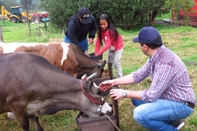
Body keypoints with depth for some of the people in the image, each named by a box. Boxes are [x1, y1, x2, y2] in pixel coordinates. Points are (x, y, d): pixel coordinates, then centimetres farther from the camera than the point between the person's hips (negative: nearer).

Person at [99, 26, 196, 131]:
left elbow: (151, 95, -27)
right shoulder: (156, 55, -2)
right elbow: (138, 75, 9)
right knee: (136, 98, 12)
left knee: (140, 114, -26)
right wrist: (113, 82, 8)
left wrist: (125, 93, -15)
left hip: (181, 104, -9)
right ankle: (170, 120, 14)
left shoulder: (166, 64, -31)